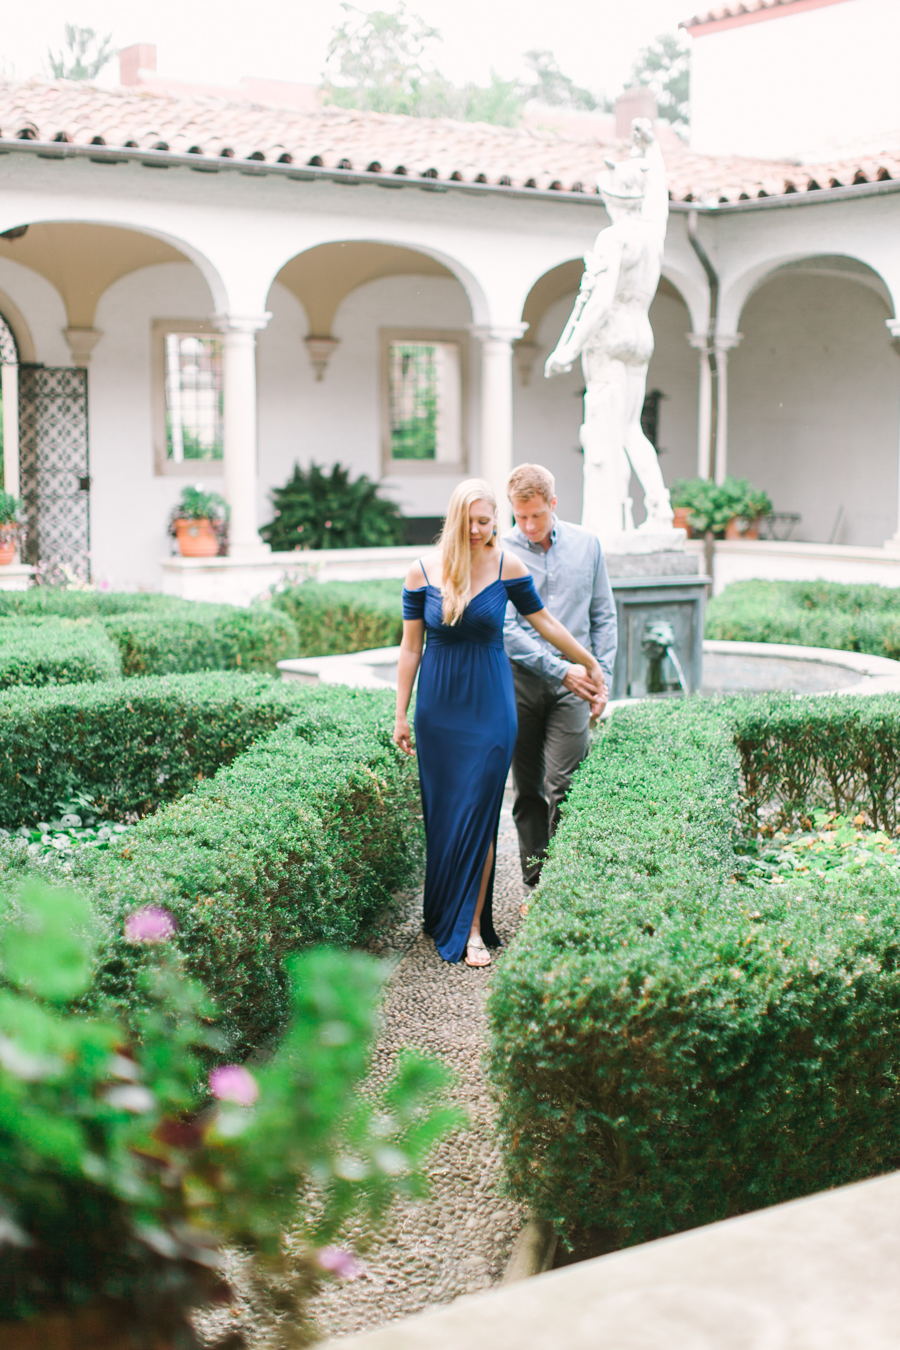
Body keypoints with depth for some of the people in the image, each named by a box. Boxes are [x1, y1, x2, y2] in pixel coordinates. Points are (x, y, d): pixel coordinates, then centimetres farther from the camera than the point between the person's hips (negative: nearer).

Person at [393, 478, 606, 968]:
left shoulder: (507, 566, -3)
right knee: (440, 813, 6)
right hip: (438, 706, 1)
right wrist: (400, 714, 3)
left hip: (489, 706, -1)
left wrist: (589, 662, 18)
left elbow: (543, 621, 10)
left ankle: (471, 928, -1)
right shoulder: (423, 572, -2)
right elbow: (410, 647, 3)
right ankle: (442, 913, 22)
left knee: (477, 813, -5)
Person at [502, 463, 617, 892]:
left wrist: (602, 678, 3)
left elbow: (603, 617, 12)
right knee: (527, 792, 7)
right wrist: (562, 670, -13)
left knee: (563, 789, -10)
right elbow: (506, 629, -8)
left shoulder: (586, 544, 6)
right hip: (521, 681, 0)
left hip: (573, 685, 0)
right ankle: (536, 888, 17)